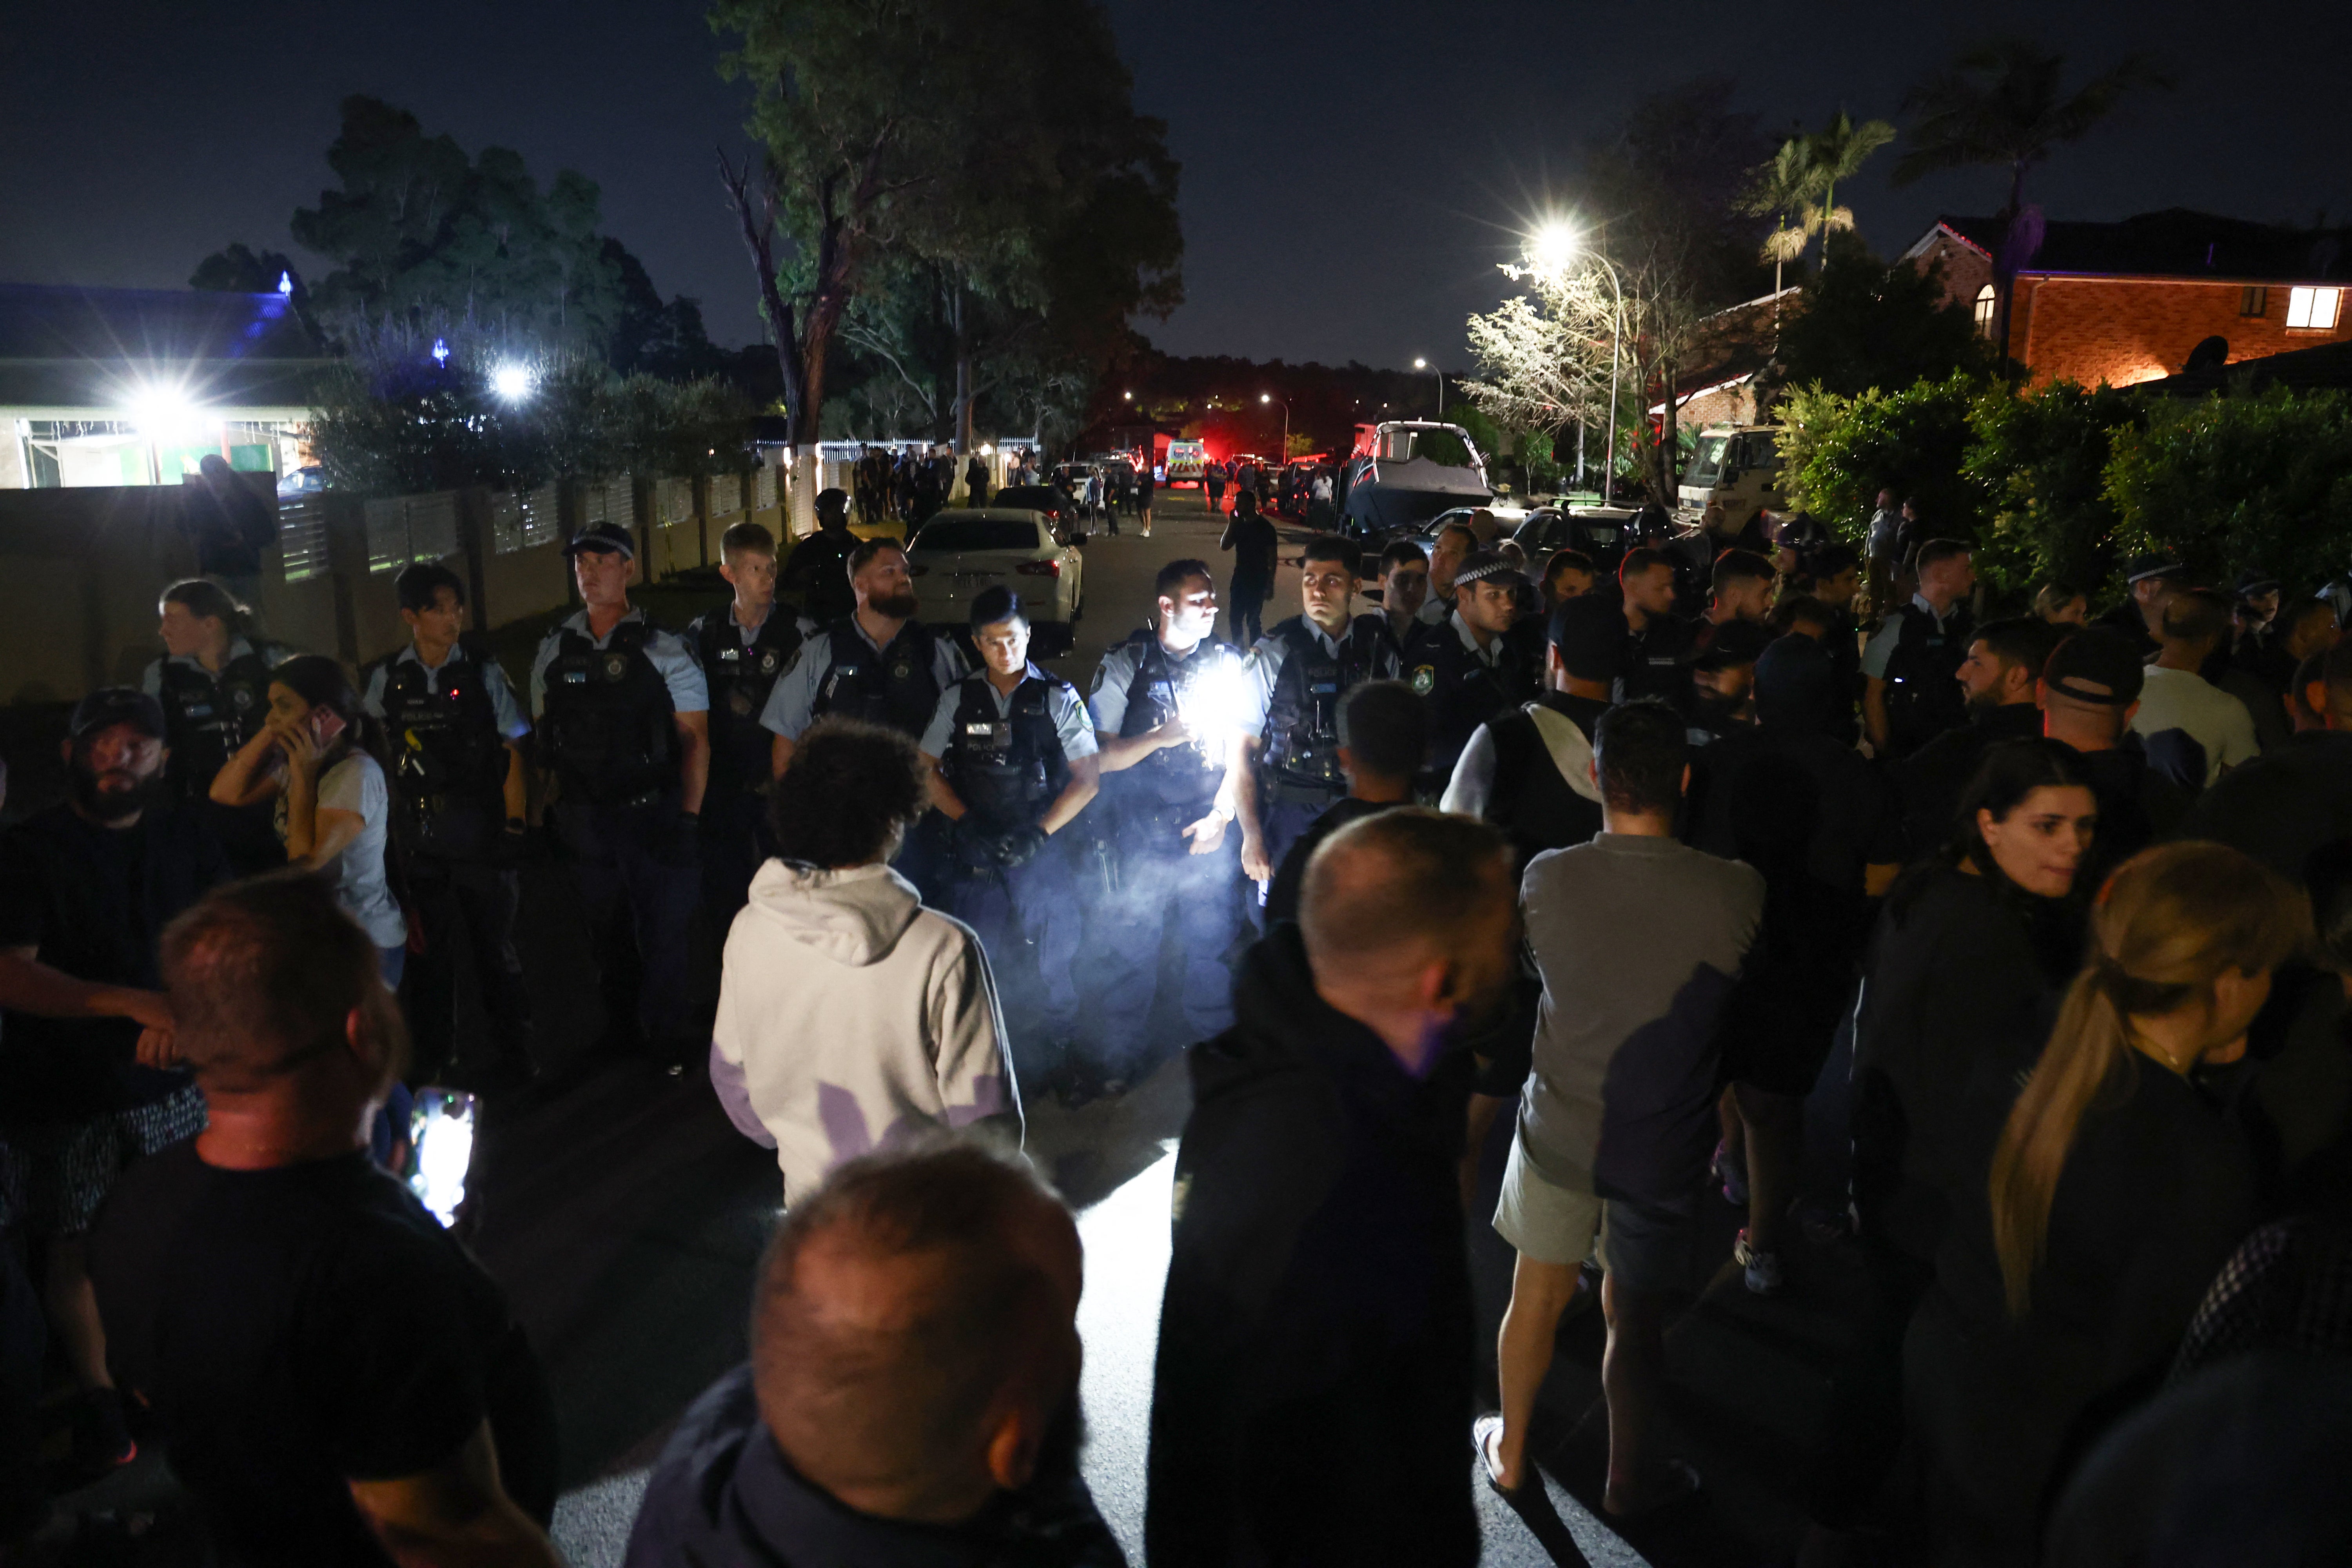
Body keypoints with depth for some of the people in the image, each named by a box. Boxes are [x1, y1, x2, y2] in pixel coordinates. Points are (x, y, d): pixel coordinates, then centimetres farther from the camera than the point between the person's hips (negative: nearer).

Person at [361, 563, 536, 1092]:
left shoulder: (483, 671, -6)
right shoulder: (386, 679, 1)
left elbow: (514, 753, -4)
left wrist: (515, 826, -8)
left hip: (480, 830, -3)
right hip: (417, 836, 3)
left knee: (494, 944, 7)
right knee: (426, 948, 15)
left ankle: (512, 1056, 21)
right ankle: (428, 1059, 31)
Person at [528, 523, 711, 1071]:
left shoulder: (663, 649, -5)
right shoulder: (554, 650, 6)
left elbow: (695, 739, -7)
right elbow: (543, 735, 13)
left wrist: (688, 818, -13)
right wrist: (546, 810, 8)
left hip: (653, 813, -3)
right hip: (583, 816, 4)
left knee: (663, 931, 2)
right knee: (605, 932, 16)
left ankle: (668, 1040, 20)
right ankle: (617, 1031, 34)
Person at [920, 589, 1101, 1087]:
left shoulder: (1058, 698, 1)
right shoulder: (957, 699, 7)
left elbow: (1088, 779, 0)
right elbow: (927, 770, 10)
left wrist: (1037, 833, -10)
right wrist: (968, 822, -5)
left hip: (1044, 853, -2)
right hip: (976, 854, 2)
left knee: (1049, 967, 4)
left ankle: (1055, 1067, 20)